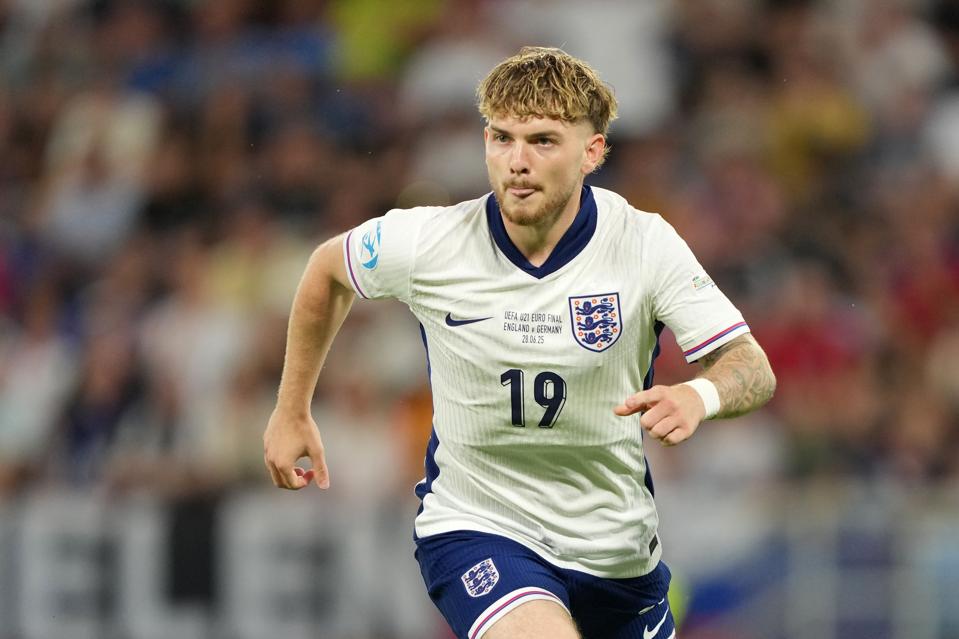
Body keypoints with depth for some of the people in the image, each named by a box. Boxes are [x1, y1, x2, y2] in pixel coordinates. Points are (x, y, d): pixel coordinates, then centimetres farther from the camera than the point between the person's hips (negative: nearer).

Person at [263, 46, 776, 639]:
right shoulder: (427, 243, -13)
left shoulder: (645, 245, -14)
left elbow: (753, 368, -16)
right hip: (473, 528, -3)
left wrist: (700, 396, -40)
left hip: (616, 547, 3)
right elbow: (328, 269, 8)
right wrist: (293, 411, 14)